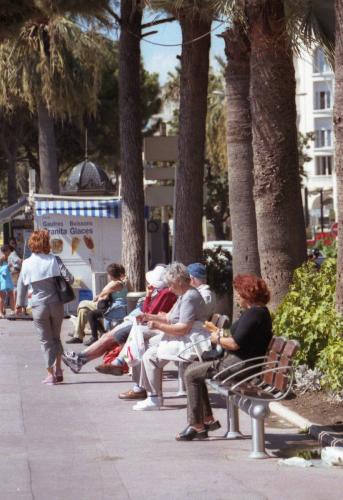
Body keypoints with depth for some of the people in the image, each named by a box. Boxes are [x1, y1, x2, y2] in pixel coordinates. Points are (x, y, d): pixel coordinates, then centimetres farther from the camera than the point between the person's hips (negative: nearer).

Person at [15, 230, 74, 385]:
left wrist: (19, 304, 13)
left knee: (46, 340, 9)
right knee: (56, 337, 18)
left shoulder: (27, 264, -4)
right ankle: (58, 369, 9)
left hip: (38, 307, -1)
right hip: (56, 304, 1)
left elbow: (22, 285, 1)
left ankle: (51, 374, 7)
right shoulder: (54, 260, -5)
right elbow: (69, 278, -10)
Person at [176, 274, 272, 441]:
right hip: (240, 362, 11)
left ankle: (197, 426, -4)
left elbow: (235, 344, -24)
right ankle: (208, 419, 17)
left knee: (191, 374, -8)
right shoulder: (261, 312, 14)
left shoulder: (252, 314, -20)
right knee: (194, 369, 17)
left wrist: (218, 339, -6)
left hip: (239, 364, -11)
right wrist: (224, 336, 10)